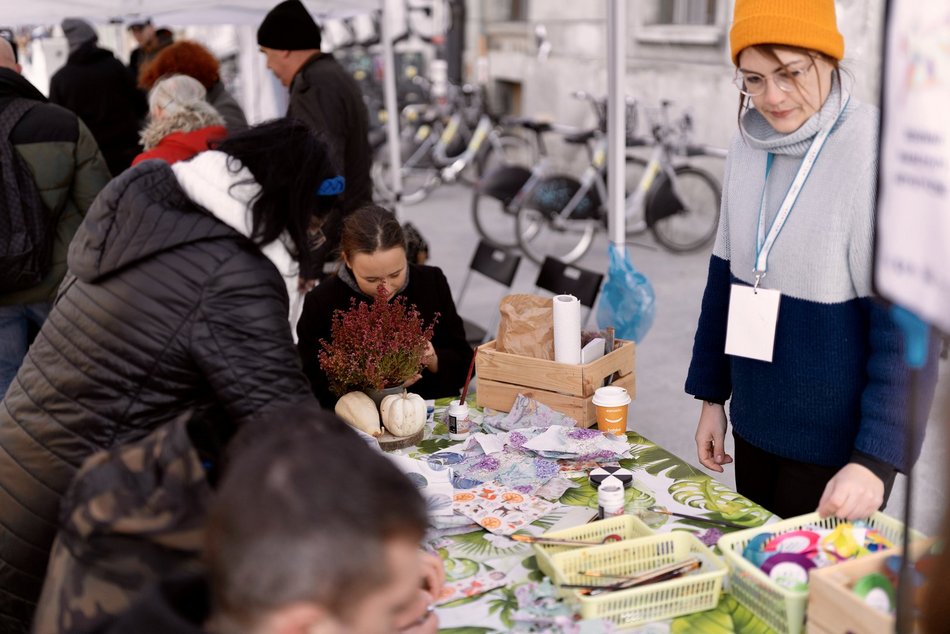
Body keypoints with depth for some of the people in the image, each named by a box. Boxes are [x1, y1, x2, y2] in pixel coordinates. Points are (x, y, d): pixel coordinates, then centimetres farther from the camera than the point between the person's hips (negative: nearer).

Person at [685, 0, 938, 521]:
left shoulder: (877, 152, -18)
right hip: (754, 429, 6)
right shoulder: (748, 145, 1)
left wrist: (875, 459, -23)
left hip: (836, 446, -6)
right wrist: (712, 396, 13)